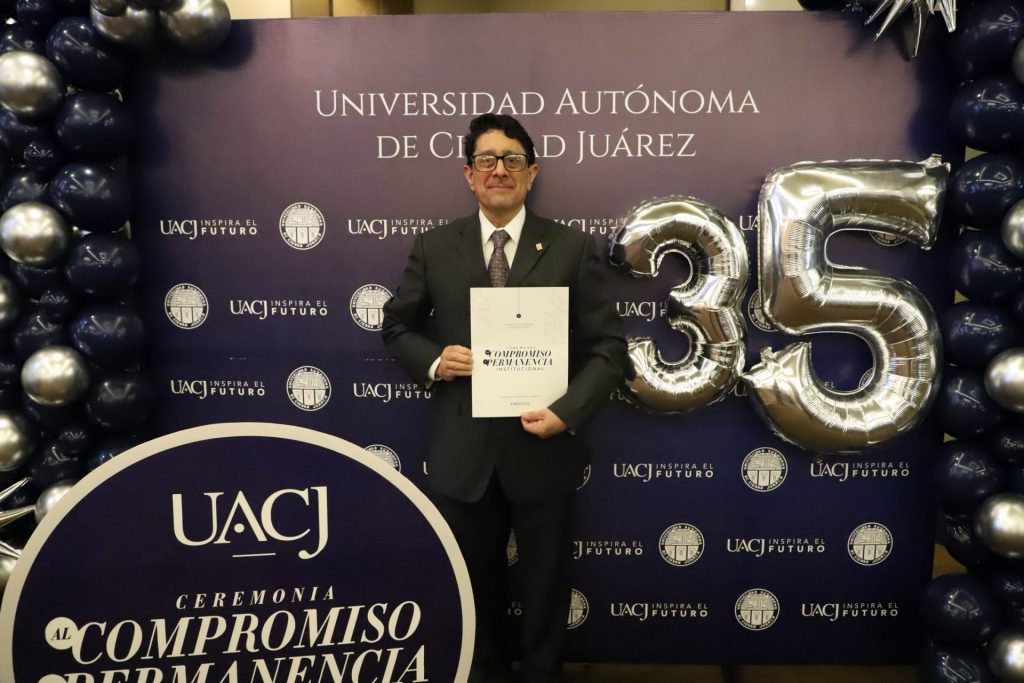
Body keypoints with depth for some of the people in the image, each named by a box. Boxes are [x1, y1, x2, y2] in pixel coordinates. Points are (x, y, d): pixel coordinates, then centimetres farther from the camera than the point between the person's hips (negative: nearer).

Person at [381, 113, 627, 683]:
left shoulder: (574, 250, -3)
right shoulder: (434, 248, 1)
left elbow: (608, 347, -4)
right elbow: (398, 327, 10)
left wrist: (568, 412, -19)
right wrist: (432, 360, -11)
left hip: (542, 449, -1)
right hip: (463, 453, 2)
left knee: (547, 582, 18)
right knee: (478, 582, 21)